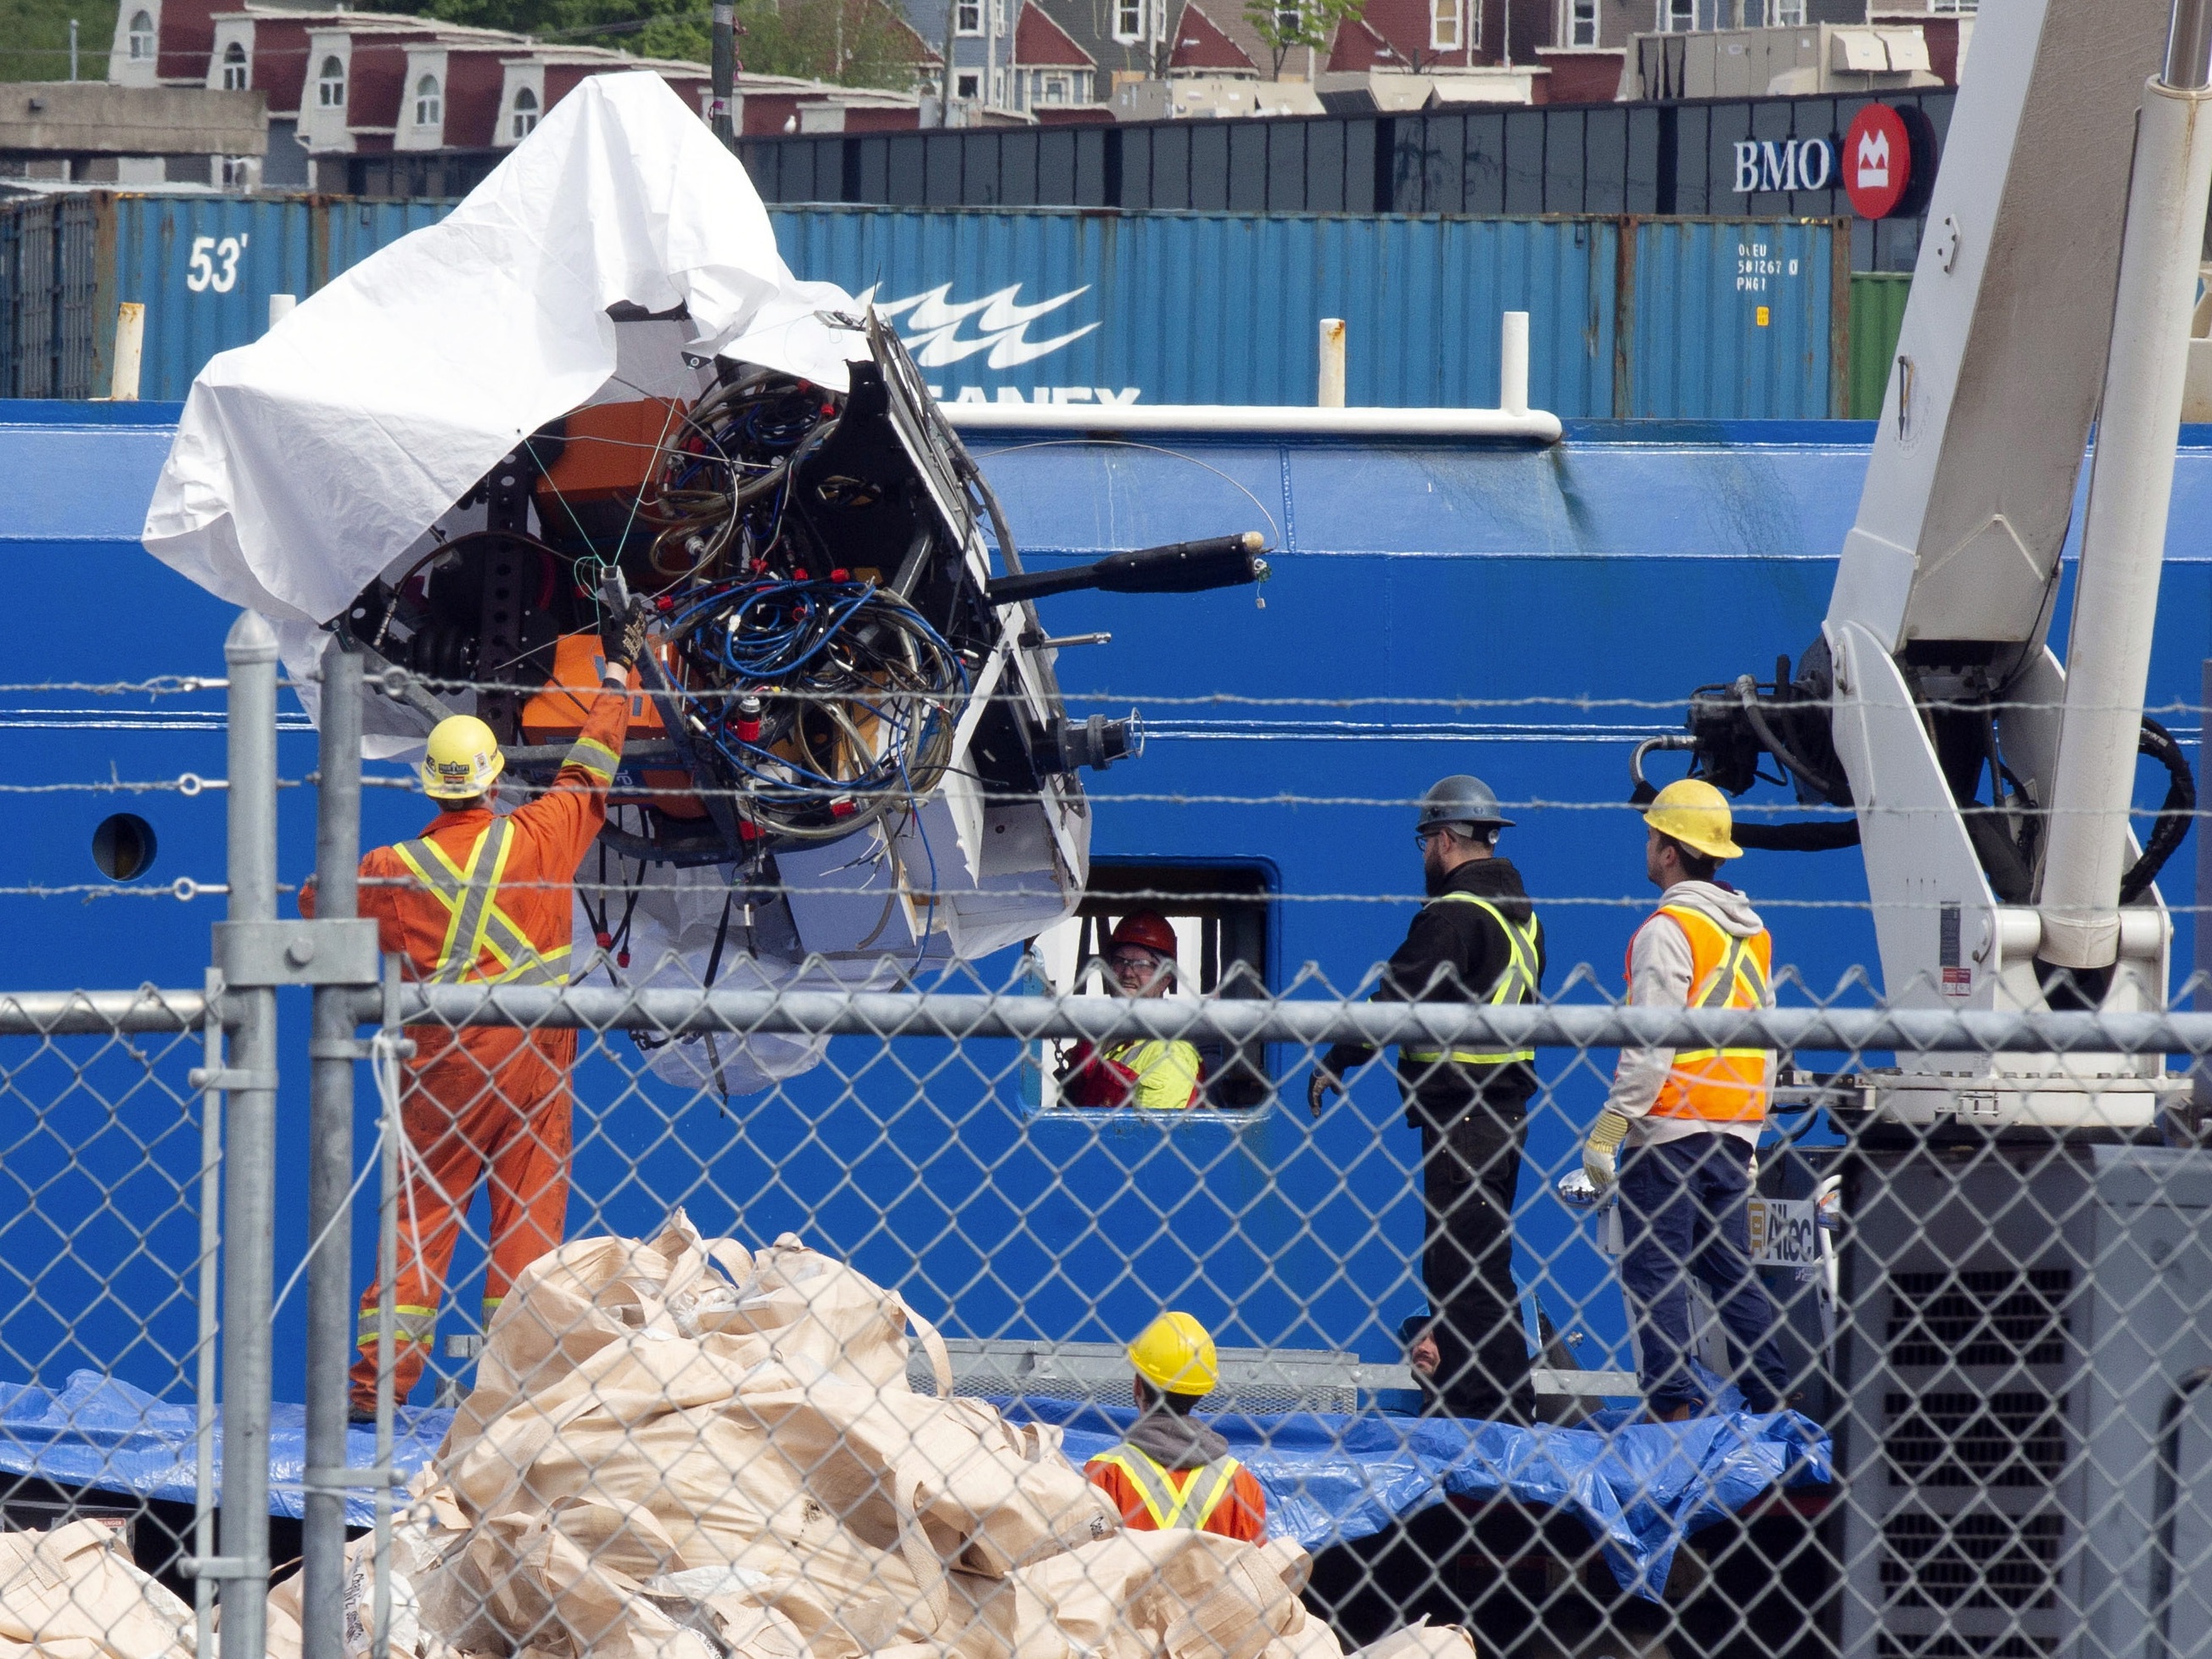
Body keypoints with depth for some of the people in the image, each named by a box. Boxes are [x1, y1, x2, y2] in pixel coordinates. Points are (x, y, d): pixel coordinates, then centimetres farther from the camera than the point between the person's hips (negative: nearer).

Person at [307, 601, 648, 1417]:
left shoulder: (395, 870, -4)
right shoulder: (538, 838, -6)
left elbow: (319, 900, 14)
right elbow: (590, 769, 9)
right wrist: (618, 670, 22)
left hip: (443, 1063, 0)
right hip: (534, 1060, 0)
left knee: (420, 1216, 4)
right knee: (528, 1219, 4)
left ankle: (379, 1375, -1)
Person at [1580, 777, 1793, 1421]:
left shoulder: (1669, 929, -11)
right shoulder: (1753, 931, 14)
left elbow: (1653, 1045, -17)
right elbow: (1766, 1040, 19)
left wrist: (1609, 1127, -14)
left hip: (1670, 1126, -8)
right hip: (1735, 1128, 8)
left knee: (1653, 1269, -5)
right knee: (1728, 1265, 12)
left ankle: (1676, 1402, -13)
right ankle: (1777, 1399, 7)